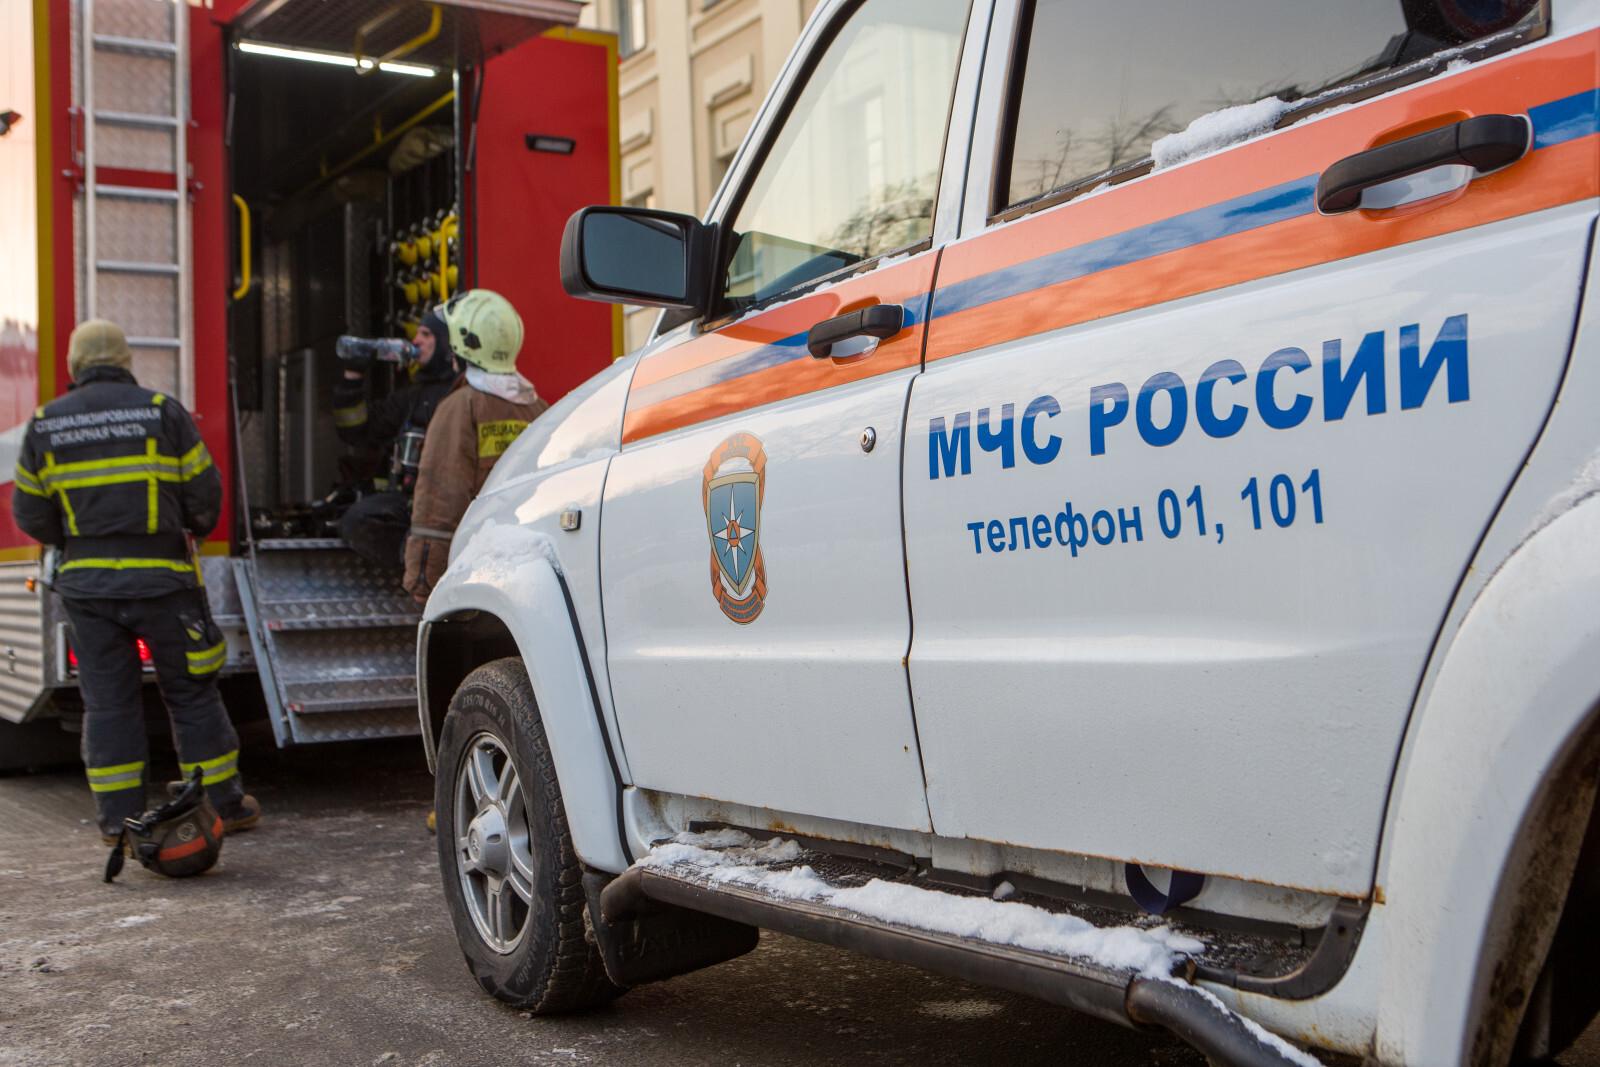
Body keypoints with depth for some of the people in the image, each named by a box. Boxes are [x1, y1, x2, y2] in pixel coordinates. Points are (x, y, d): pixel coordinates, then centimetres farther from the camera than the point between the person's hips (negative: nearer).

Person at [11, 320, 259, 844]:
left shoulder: (45, 424, 4)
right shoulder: (162, 411, -3)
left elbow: (30, 512, 6)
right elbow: (204, 491, -3)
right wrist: (196, 528, 19)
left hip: (88, 584, 2)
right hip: (161, 579, -2)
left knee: (107, 699, 8)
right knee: (191, 692, 7)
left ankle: (117, 817, 10)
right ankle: (224, 803, 12)